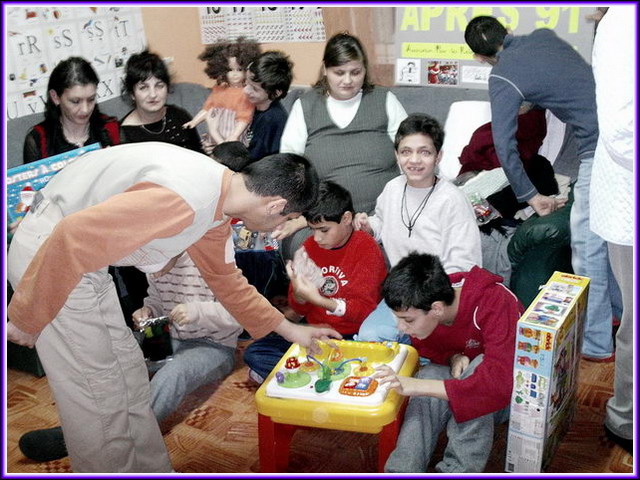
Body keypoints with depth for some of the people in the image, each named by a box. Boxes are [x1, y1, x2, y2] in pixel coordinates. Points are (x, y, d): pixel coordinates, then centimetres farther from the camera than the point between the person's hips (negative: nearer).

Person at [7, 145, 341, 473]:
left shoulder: (218, 206, 3)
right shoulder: (185, 199, -30)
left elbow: (225, 278, 18)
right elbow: (72, 239, -31)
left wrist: (288, 329, 21)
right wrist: (26, 318, -19)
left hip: (79, 256, 10)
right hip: (48, 252, -9)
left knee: (128, 376, 17)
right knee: (101, 395, 0)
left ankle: (151, 470, 32)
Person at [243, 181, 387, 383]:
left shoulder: (366, 248, -9)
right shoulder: (311, 246, 5)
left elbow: (364, 309, -14)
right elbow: (299, 309, 9)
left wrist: (318, 299, -29)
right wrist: (299, 293, -16)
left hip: (353, 337, -5)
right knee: (253, 353, -11)